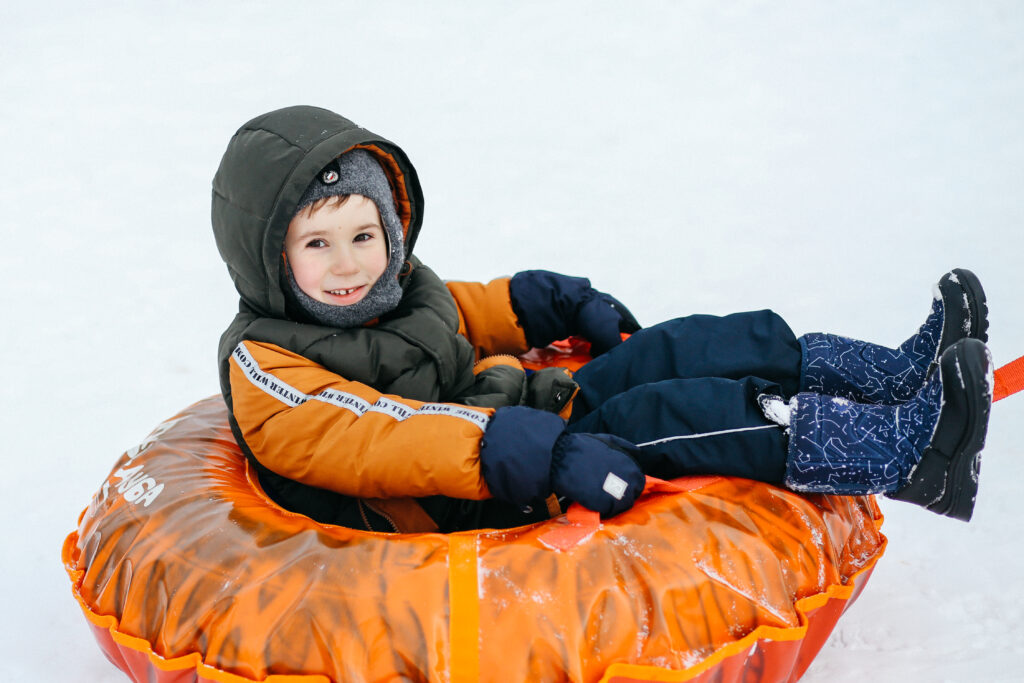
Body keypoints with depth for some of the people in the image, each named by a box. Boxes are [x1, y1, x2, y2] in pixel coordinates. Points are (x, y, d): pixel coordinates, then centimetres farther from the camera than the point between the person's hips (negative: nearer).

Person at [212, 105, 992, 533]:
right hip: (478, 513, -9)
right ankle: (905, 453, -30)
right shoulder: (265, 371, -15)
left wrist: (569, 306, 28)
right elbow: (387, 440, -30)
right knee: (659, 417, -27)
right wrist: (542, 456, -40)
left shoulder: (399, 291, 10)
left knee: (685, 351, -7)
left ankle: (900, 377, -6)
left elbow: (464, 314, 32)